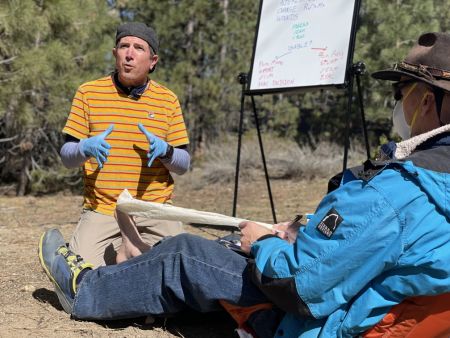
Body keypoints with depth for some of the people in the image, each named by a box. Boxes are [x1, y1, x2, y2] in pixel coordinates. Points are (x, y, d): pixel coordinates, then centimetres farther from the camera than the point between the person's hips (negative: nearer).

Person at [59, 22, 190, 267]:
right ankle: (116, 252, 16)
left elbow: (184, 164, 6)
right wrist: (85, 148, -20)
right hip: (101, 211, -1)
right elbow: (66, 157, 2)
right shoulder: (89, 92, 2)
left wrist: (165, 151, -16)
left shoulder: (168, 100, 6)